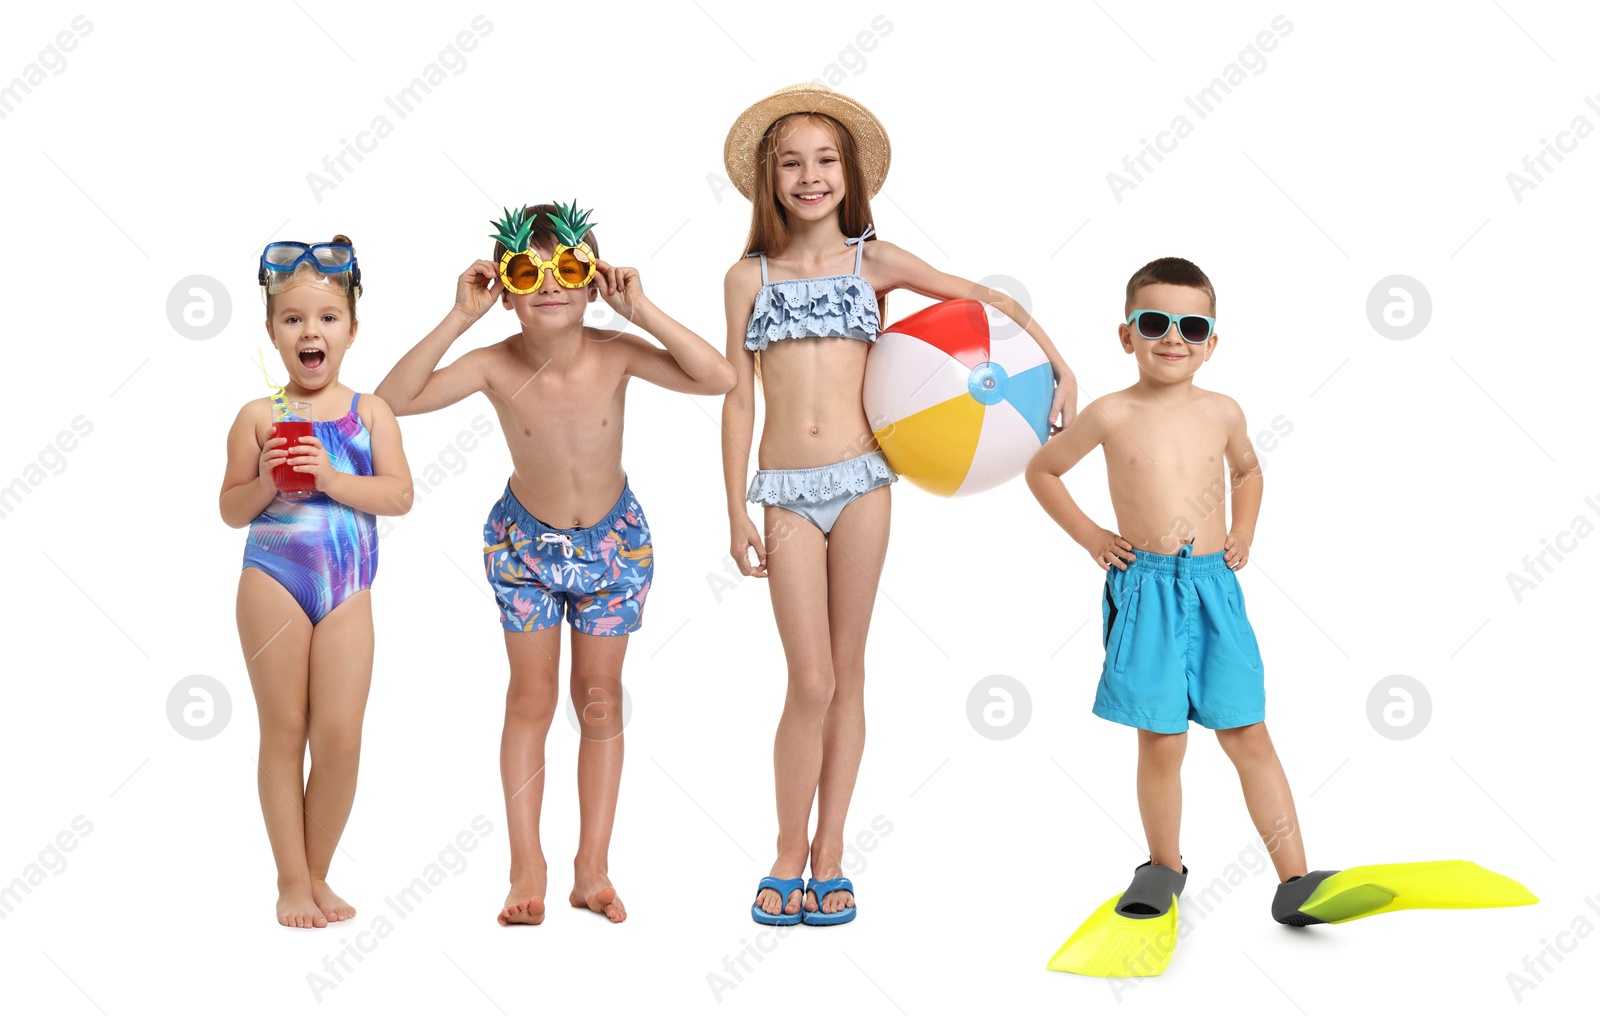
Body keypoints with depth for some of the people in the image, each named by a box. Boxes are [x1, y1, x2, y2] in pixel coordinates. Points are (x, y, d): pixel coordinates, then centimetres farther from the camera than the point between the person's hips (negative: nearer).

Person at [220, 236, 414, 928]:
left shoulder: (370, 412, 5)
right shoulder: (258, 417, 3)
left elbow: (399, 495, -4)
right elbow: (230, 511, 6)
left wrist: (332, 478, -16)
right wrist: (266, 483, -14)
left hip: (347, 591, 1)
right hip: (273, 582, -1)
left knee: (340, 739, -2)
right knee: (283, 733, 5)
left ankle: (318, 875, 15)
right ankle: (291, 880, 14)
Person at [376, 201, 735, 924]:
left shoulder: (615, 355, -24)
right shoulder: (495, 365, -23)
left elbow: (717, 378, -32)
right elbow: (395, 398, -30)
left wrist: (643, 312, -36)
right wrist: (458, 319, -34)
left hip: (612, 540, 1)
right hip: (525, 540, 0)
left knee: (599, 699, 7)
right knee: (531, 699, 5)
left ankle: (592, 867, 15)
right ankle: (527, 867, 13)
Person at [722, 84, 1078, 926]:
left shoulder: (874, 262, 6)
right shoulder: (748, 277, 6)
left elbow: (983, 298, 13)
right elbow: (737, 398, 6)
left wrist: (1057, 361, 2)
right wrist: (736, 511, 3)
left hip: (860, 481, 1)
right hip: (785, 490, -1)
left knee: (847, 673, 6)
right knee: (811, 682, -5)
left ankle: (828, 853, 18)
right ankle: (789, 856, 12)